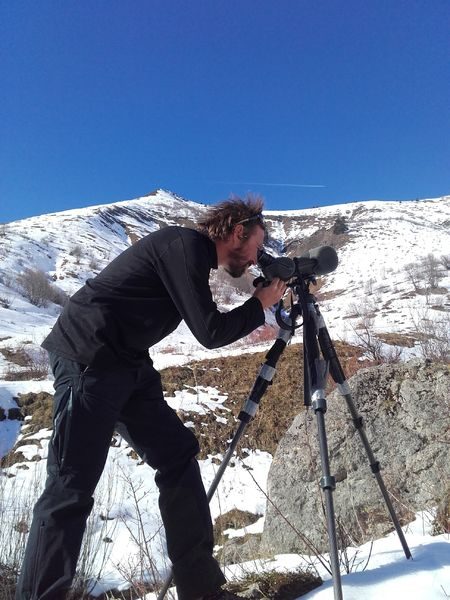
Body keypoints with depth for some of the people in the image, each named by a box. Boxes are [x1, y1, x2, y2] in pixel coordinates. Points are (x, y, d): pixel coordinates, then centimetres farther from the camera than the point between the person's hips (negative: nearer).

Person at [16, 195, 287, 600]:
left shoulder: (191, 253, 16)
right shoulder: (185, 244, -12)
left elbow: (207, 326, 21)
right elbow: (209, 332, -14)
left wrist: (255, 311, 15)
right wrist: (261, 305, 0)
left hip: (127, 364, 9)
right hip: (88, 358, -9)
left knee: (179, 455, 5)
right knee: (72, 486, -6)